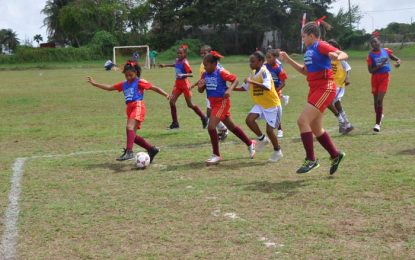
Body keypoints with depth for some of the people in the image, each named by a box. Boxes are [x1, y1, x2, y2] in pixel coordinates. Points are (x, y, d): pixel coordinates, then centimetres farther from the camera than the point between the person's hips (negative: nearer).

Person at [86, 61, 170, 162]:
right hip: (130, 109, 8)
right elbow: (110, 88, 26)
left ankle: (129, 152, -39)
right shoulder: (124, 84, 21)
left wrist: (166, 94, -13)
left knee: (130, 127, -28)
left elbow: (154, 88, -1)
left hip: (138, 107, -8)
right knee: (132, 136, 7)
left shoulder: (139, 82, 2)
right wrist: (95, 83, 25)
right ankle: (152, 149, 18)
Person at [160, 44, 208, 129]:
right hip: (178, 84, 7)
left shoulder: (185, 62, -17)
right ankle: (175, 123, 5)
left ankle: (204, 118, 20)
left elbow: (191, 74, -22)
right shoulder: (177, 60, 4)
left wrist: (183, 75, -38)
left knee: (190, 104, 2)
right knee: (172, 101, -3)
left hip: (185, 85, -7)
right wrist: (165, 65, 29)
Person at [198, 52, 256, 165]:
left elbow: (235, 79, -10)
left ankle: (216, 155, -1)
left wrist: (229, 89, -25)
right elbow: (201, 90, 10)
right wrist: (200, 86, -13)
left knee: (211, 127, -14)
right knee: (231, 127, 18)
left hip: (222, 102, -8)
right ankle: (250, 143, 36)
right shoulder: (205, 74, 4)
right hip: (214, 103, 8)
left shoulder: (221, 72, -15)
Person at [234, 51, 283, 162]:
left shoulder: (264, 72, -21)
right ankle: (262, 138, 7)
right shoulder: (252, 73, 4)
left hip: (272, 104, -7)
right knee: (249, 119, -16)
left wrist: (251, 81, -39)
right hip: (260, 104, 7)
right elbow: (245, 87, 18)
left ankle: (277, 151, 19)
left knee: (269, 130, -5)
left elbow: (267, 87, -39)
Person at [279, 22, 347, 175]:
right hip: (314, 89, 10)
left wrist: (337, 57, -42)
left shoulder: (321, 46, -10)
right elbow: (305, 71, 28)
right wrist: (288, 60, 23)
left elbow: (344, 55, -20)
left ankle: (311, 160, -9)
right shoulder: (309, 50, 17)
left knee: (302, 121, -17)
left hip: (324, 89, -10)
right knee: (315, 128, 13)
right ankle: (335, 155, 27)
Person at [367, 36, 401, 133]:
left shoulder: (386, 51, 3)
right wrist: (380, 65, -20)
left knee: (379, 100, -11)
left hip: (385, 76, -1)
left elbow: (395, 58, 14)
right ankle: (380, 115, 39)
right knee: (376, 101, 10)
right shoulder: (370, 55, -3)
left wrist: (398, 61, -10)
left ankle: (378, 124, -9)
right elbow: (370, 70, -7)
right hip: (375, 78, 1)